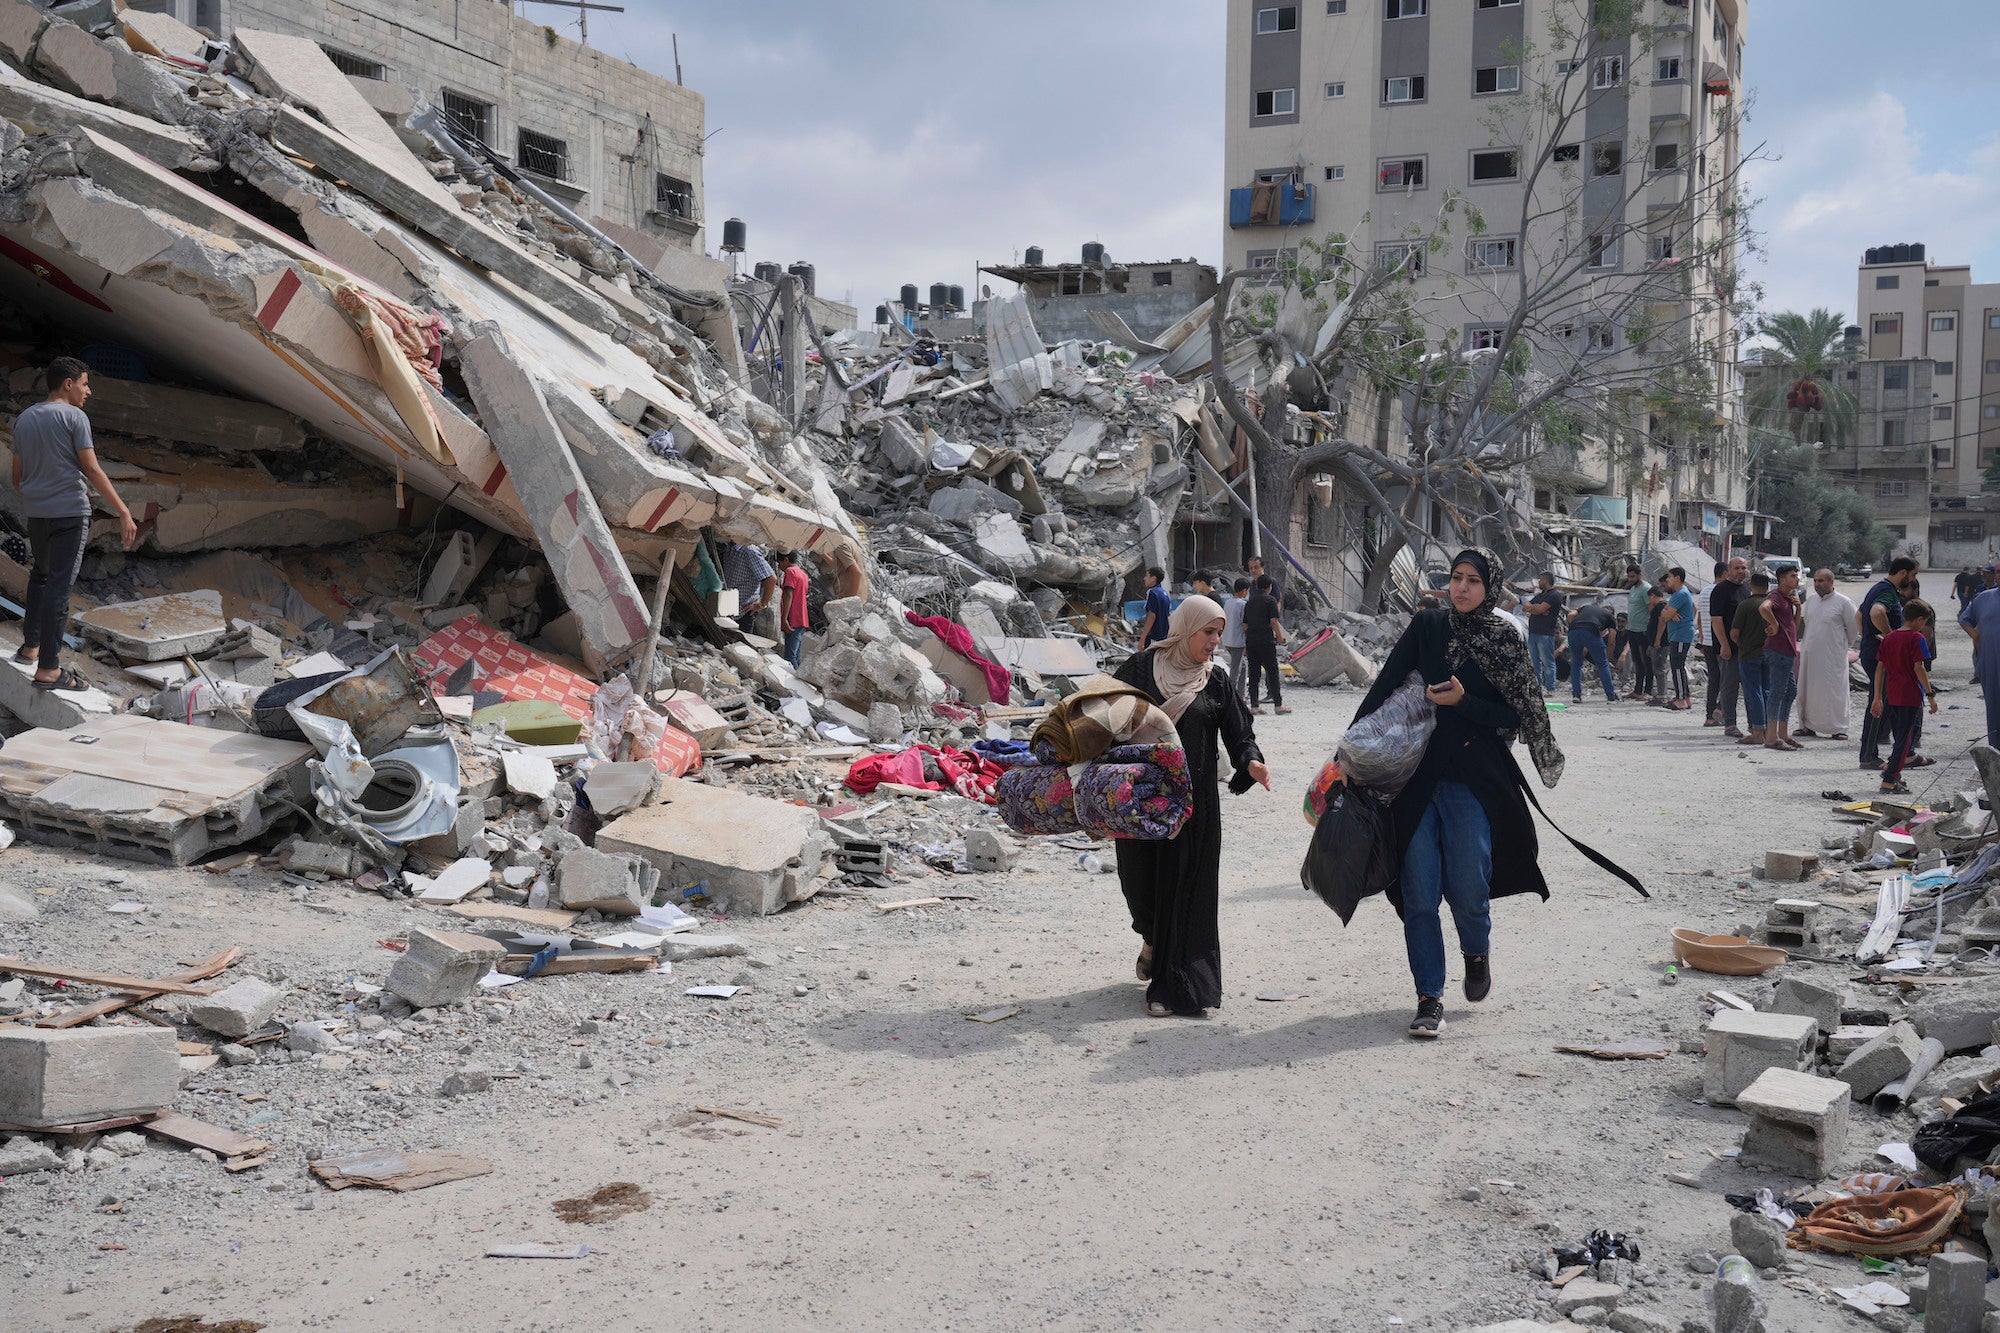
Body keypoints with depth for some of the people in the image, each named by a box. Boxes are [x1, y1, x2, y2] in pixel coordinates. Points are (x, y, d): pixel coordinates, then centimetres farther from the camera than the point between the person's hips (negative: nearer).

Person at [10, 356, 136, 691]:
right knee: (59, 587, -7)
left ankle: (30, 648, 31)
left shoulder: (24, 419, 13)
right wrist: (124, 513, -15)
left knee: (41, 576, 25)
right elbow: (92, 470, -15)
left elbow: (17, 477, 16)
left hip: (35, 513, 7)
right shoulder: (74, 417, -8)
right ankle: (48, 669, -8)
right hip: (69, 512, -7)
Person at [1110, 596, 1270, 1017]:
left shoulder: (1215, 681, 5)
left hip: (1193, 799, 0)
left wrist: (1250, 762, -18)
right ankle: (1153, 939, 38)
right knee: (1138, 873, 4)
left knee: (1182, 885, -3)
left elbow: (1239, 732, 2)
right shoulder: (1140, 668, 1)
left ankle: (1170, 985, 5)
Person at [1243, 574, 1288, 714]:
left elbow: (1245, 625, 15)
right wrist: (1280, 637, 2)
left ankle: (1254, 706, 4)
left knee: (1253, 673, 6)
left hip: (1250, 640, 5)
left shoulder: (1249, 602, 14)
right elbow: (1273, 621, -11)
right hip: (1266, 641, -5)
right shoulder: (1270, 600, -3)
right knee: (1272, 671, 1)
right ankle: (1278, 705, 2)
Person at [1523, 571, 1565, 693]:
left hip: (1545, 634, -9)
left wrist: (1532, 607, 6)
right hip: (1532, 632, 9)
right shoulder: (1539, 595, 23)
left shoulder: (1555, 595, -5)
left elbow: (1539, 609, -14)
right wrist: (1537, 608, -5)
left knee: (1547, 662, -6)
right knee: (1535, 662, 9)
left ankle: (1550, 688, -5)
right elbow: (1527, 607, 12)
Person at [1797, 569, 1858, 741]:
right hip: (1809, 654, 6)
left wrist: (1846, 645, 8)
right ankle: (1807, 725, 18)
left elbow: (1854, 627, -1)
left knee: (1835, 691, -3)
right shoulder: (1810, 600, 12)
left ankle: (1838, 728, 3)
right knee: (1806, 690, 8)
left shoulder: (1844, 602, -7)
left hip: (1833, 656, -6)